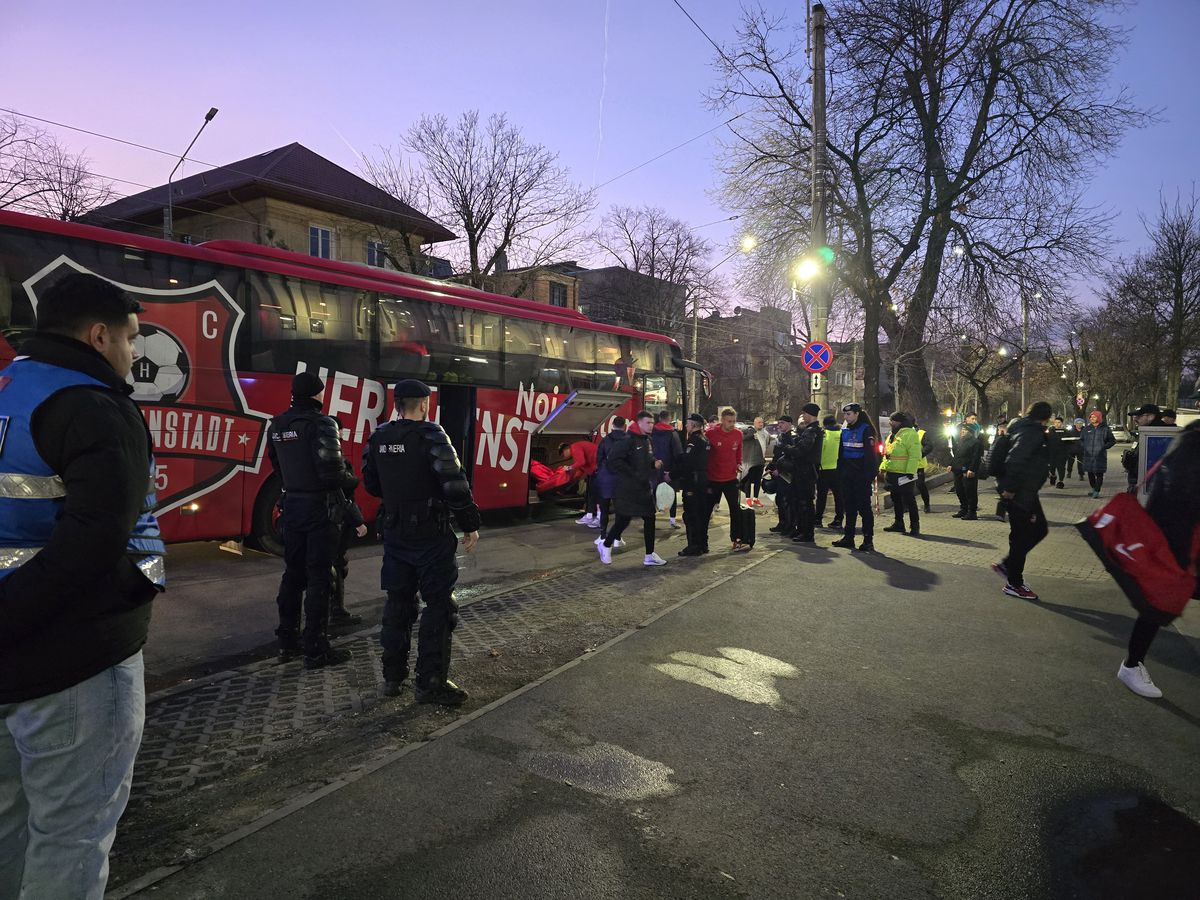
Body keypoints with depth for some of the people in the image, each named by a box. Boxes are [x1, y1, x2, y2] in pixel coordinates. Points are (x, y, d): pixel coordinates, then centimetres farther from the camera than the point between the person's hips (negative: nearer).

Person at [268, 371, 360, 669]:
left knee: (293, 573, 16)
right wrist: (352, 481, -3)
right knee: (318, 578, -1)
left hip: (292, 506, 7)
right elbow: (332, 472, -22)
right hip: (321, 508, -7)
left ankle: (287, 641, 25)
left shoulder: (277, 426, 8)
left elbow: (277, 465, 13)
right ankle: (316, 650, 4)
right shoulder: (321, 424, -16)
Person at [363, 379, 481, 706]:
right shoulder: (431, 436, -15)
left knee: (398, 602, 16)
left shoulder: (379, 437, 4)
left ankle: (393, 676, 24)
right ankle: (430, 683, 5)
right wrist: (470, 526, -10)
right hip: (430, 534, -6)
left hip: (395, 534, 7)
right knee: (439, 605, 2)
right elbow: (454, 485, -20)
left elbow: (371, 483, 14)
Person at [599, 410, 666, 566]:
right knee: (623, 520, 0)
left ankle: (650, 556, 12)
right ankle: (605, 546, 22)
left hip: (645, 489, 8)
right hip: (628, 490, -8)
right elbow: (614, 460, -21)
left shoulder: (648, 440, 12)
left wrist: (655, 463, 2)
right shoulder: (629, 440, -15)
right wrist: (633, 474, -19)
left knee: (649, 519, 5)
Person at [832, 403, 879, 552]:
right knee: (849, 506, 11)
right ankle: (848, 537, 18)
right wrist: (840, 471, 10)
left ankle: (868, 540, 1)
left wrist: (868, 475, -19)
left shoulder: (866, 430, -8)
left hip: (861, 474, -7)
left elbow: (870, 453, -14)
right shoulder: (845, 431, 13)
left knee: (864, 506, -4)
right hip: (847, 474, 7)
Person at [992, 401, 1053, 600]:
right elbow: (1015, 460, -29)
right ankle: (1014, 584, 10)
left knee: (1040, 529, 17)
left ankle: (1006, 565, 21)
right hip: (1019, 493, -10)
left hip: (1026, 492, 10)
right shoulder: (1033, 432, -18)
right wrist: (1010, 488, -24)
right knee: (1020, 537, -1)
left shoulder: (1025, 428, 13)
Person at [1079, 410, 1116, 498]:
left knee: (1099, 474, -3)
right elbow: (1081, 439, 21)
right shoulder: (1086, 429, 10)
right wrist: (1083, 447, 5)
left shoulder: (1105, 429, 0)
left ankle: (1097, 491, 0)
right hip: (1088, 455, 4)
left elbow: (1113, 441, 6)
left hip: (1100, 455, -4)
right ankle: (1093, 488, 28)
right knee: (1090, 473, 11)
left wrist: (1104, 447, -6)